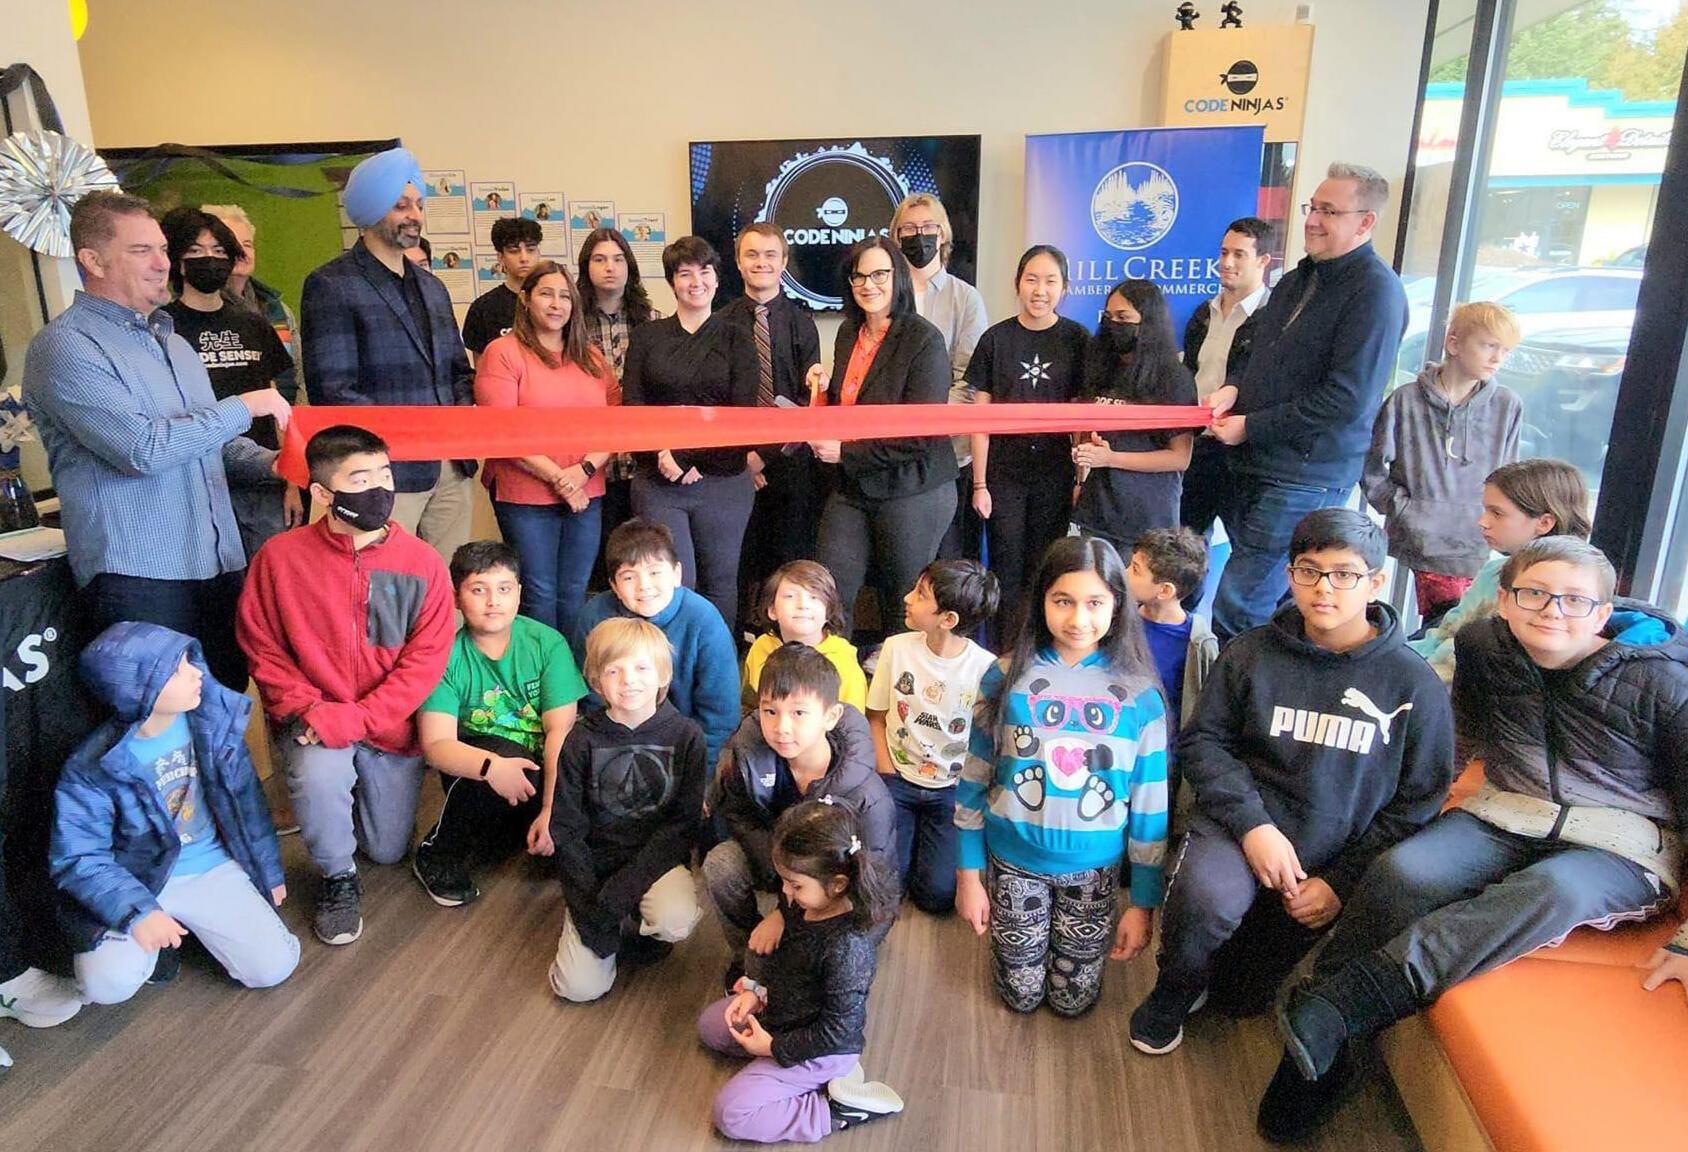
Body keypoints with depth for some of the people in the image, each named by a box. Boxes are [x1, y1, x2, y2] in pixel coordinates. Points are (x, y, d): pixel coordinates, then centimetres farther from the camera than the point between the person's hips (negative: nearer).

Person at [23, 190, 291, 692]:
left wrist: (270, 462, 7)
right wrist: (243, 407, -11)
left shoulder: (172, 342, 20)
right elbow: (143, 448, -19)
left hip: (219, 562, 7)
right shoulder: (66, 346, -8)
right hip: (139, 577, -7)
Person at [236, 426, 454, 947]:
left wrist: (356, 718, -21)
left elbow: (427, 658, -13)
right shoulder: (280, 557, -12)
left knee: (388, 850, 11)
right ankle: (338, 877, -2)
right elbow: (263, 649, -4)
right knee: (318, 777, -35)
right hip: (312, 720, -1)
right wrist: (305, 709, -17)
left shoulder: (422, 562, -13)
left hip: (391, 724, 1)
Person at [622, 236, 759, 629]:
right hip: (658, 479, 0)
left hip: (723, 478, 0)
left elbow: (742, 411, -2)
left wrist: (692, 456, -12)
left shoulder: (736, 339, 7)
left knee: (720, 581, 7)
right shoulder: (647, 336, 10)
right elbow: (632, 404, 2)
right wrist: (660, 453, -15)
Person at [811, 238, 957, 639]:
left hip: (912, 493, -6)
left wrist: (845, 452, -17)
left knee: (905, 608, 8)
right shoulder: (849, 333, 9)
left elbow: (921, 435, -19)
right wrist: (822, 389, 1)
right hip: (852, 488, 6)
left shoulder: (924, 340, -13)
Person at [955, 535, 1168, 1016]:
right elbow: (974, 781, -3)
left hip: (1092, 868, 0)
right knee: (1021, 994, 12)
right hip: (1013, 861, 0)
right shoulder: (1007, 679, -11)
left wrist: (1143, 903, -1)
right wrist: (968, 875, -1)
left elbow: (1150, 805, -4)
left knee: (1073, 999, 13)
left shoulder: (1139, 696, -10)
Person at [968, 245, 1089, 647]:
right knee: (1006, 573, 4)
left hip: (1055, 475, 0)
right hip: (1004, 475, 0)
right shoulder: (996, 339, 0)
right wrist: (979, 484, -2)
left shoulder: (1076, 340, 1)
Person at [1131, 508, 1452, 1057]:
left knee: (1240, 998, 9)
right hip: (1241, 824, -1)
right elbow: (1203, 741, -2)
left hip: (1332, 861, 1)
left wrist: (1342, 881, -8)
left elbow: (1418, 800, -1)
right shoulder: (1250, 654, -1)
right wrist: (1252, 824, -18)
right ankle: (1171, 996, -2)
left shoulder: (1414, 684, -4)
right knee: (1205, 897, -34)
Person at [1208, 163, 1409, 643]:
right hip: (1255, 463, 8)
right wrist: (1236, 391, 3)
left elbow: (1348, 398, -19)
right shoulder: (1298, 280, 15)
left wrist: (1251, 426, -15)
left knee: (1237, 609, -10)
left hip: (1306, 474, -8)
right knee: (1277, 599, 17)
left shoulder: (1374, 290, -12)